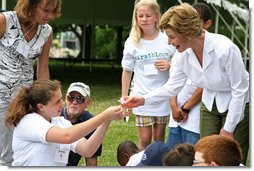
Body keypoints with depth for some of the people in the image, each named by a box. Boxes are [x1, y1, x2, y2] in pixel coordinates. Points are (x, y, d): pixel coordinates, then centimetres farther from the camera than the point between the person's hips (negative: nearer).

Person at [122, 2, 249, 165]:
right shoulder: (182, 54, -12)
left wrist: (228, 128, -16)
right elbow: (172, 87, 2)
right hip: (210, 105, 6)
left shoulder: (225, 48, -30)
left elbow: (240, 90, -21)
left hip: (239, 105, -6)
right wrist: (143, 99, -12)